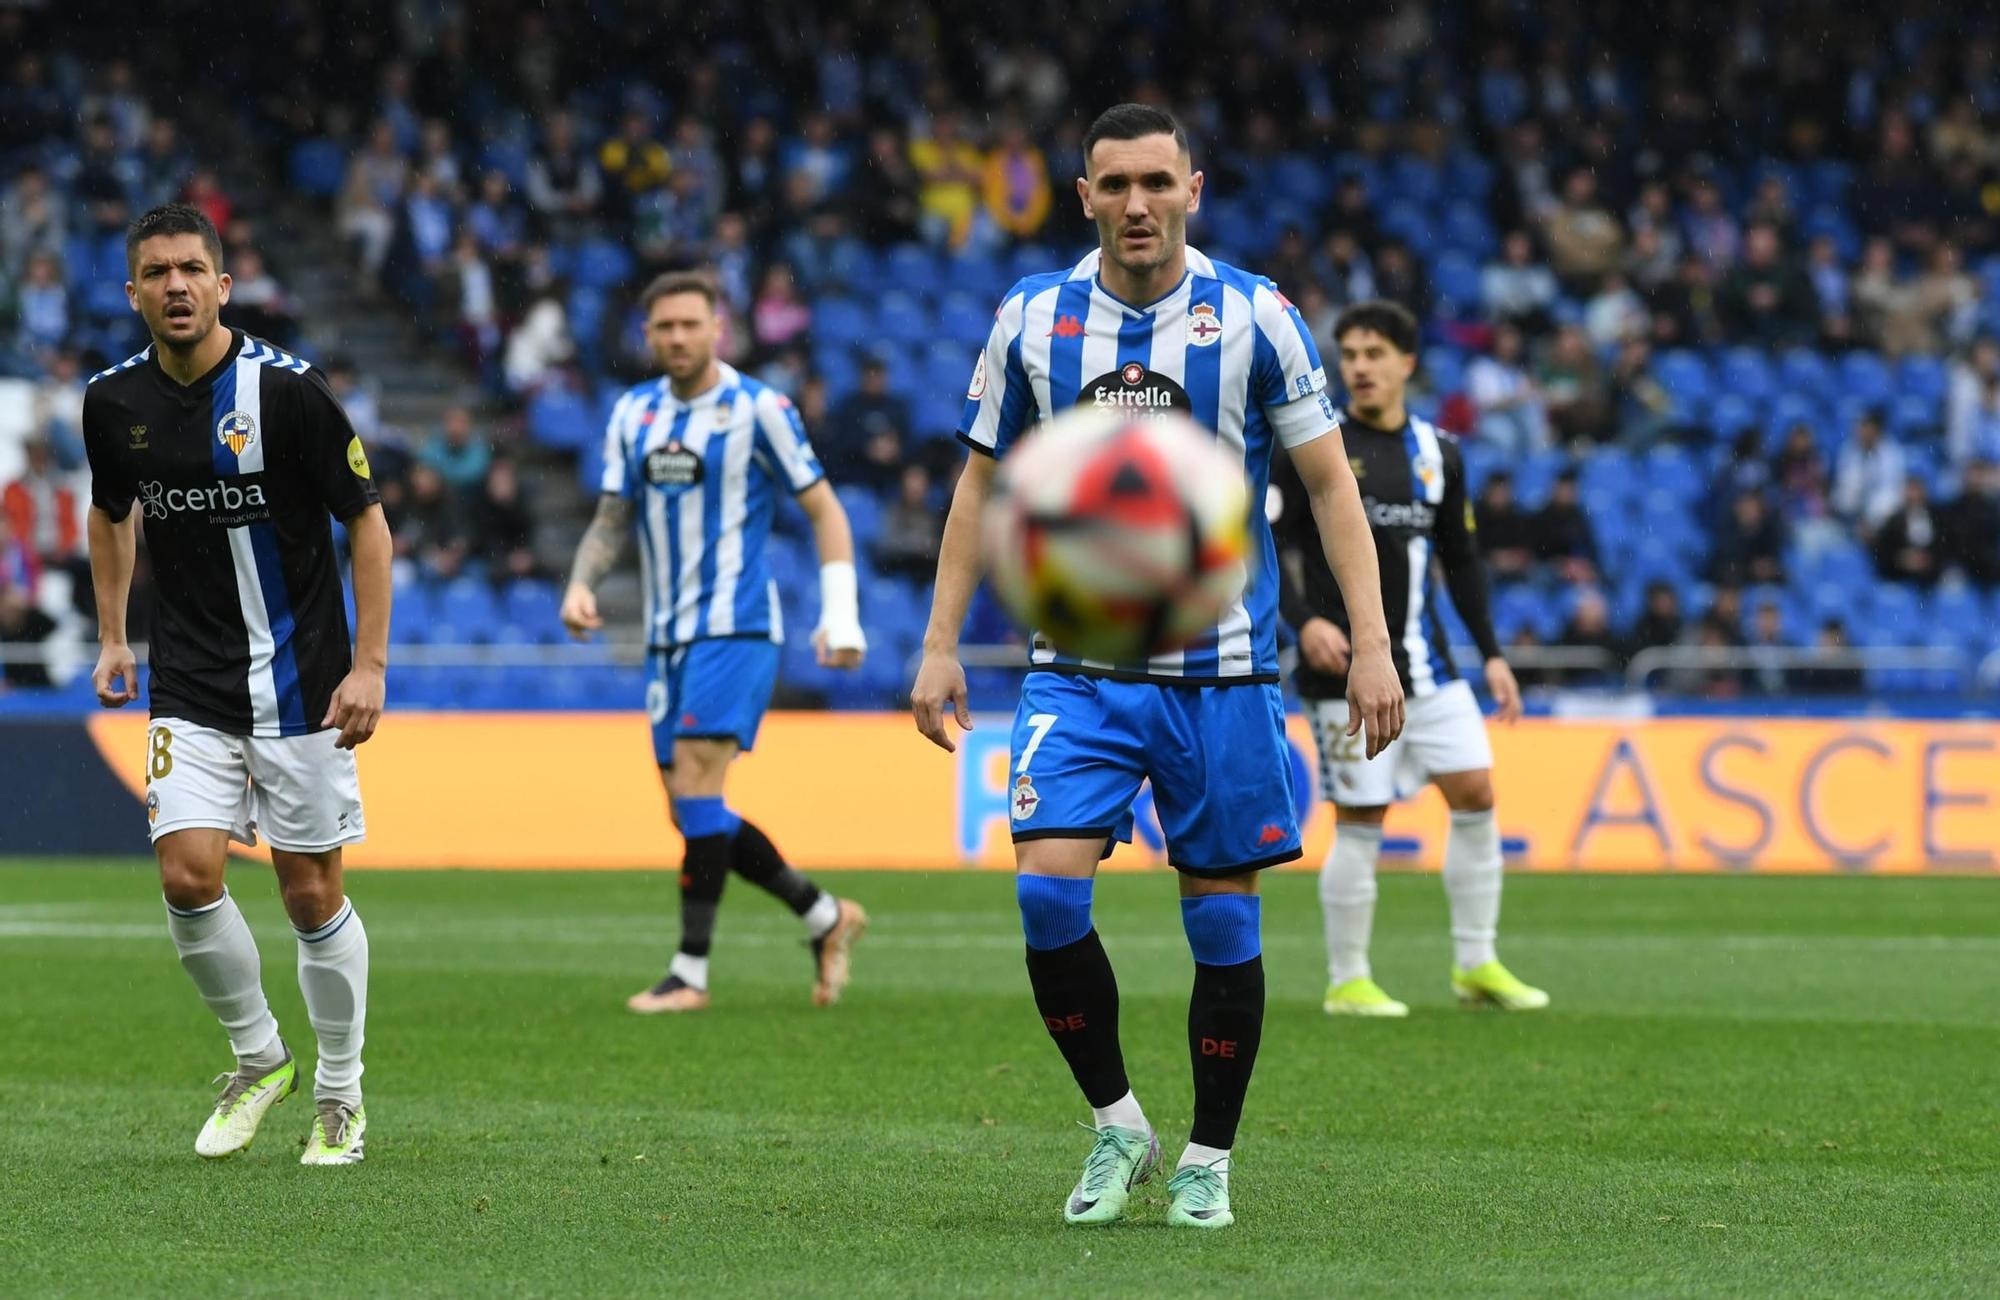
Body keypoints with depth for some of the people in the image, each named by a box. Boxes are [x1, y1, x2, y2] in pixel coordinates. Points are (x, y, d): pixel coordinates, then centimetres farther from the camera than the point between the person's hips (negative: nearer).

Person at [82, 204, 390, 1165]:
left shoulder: (286, 389, -14)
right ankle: (257, 1059, 13)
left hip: (298, 679, -3)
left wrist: (369, 664, -13)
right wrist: (112, 635, 15)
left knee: (312, 896, 1)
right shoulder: (114, 403, 0)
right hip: (189, 684, 3)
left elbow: (366, 520, -8)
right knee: (187, 877, -10)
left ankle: (341, 1094, 18)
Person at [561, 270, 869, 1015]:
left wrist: (840, 614, -10)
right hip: (669, 637, 7)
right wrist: (581, 583, -4)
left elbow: (823, 509, -2)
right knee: (692, 811, 6)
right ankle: (826, 917, 23)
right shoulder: (633, 414, 10)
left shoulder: (758, 410, -6)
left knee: (695, 782, -17)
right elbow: (613, 519, 15)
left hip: (735, 627, -7)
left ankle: (691, 972, -15)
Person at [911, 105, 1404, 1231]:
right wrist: (942, 644, 6)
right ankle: (1117, 1125, 4)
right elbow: (984, 482, 12)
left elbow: (1330, 482, 0)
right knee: (1048, 888, -15)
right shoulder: (1033, 319, 2)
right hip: (1078, 666, 1)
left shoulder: (1255, 317, -3)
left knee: (1223, 917, 2)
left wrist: (1373, 647, -7)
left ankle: (1209, 1161, 18)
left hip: (1221, 670, -1)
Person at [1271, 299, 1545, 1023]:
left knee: (1475, 794, -1)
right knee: (1360, 821, -4)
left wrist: (1491, 652, 13)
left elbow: (1462, 559, 18)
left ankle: (1475, 964, 10)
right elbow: (1267, 543, -7)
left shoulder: (1437, 453, 11)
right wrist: (1304, 620, -22)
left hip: (1426, 664, 5)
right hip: (1348, 670, -5)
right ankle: (1347, 982, 8)